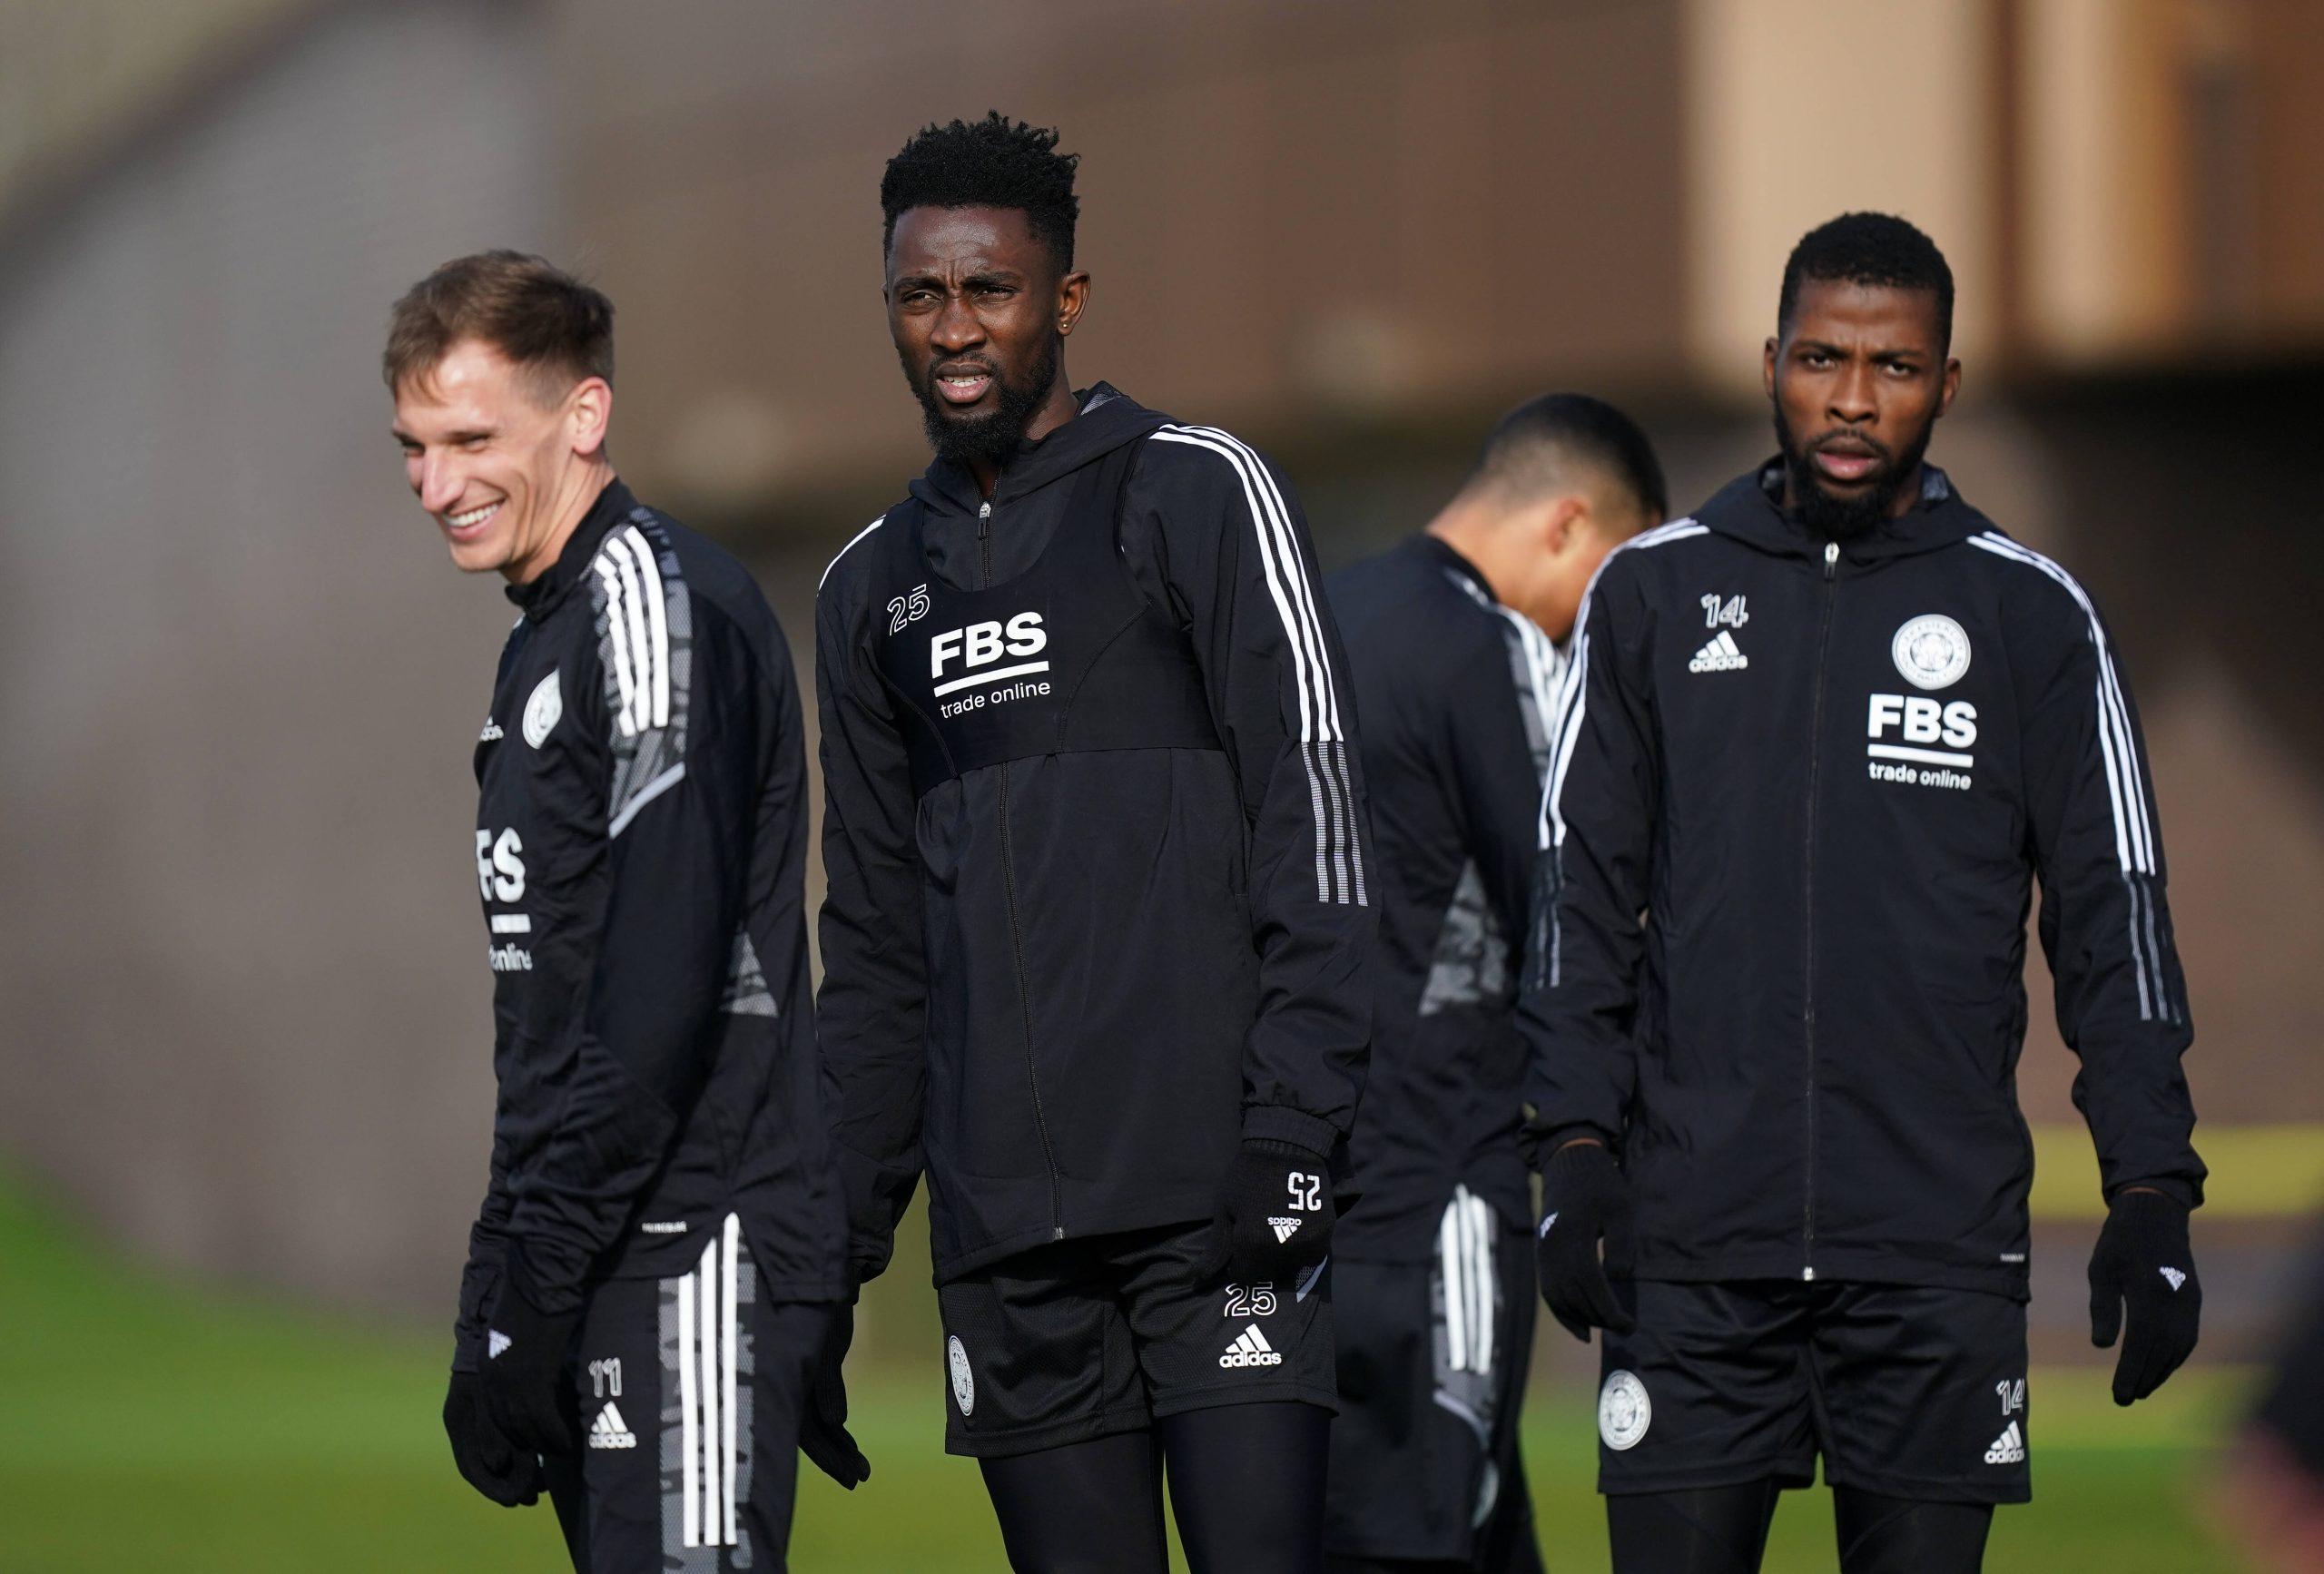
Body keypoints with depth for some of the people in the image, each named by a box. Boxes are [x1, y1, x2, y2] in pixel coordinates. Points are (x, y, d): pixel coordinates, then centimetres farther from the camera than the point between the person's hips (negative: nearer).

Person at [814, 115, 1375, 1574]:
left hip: (1211, 1185, -5)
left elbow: (1316, 821, -5)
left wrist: (1291, 1135, -14)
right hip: (1006, 1229, 5)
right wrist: (847, 1226, 15)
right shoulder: (876, 588, 18)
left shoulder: (1197, 494, 1)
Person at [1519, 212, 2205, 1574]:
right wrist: (1578, 1148, -2)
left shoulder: (2033, 617, 6)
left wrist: (2152, 1194, -1)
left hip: (1940, 1243, 0)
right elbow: (1579, 889, 9)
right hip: (1694, 1237, 1)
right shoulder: (1655, 595, 9)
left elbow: (2115, 916, 7)